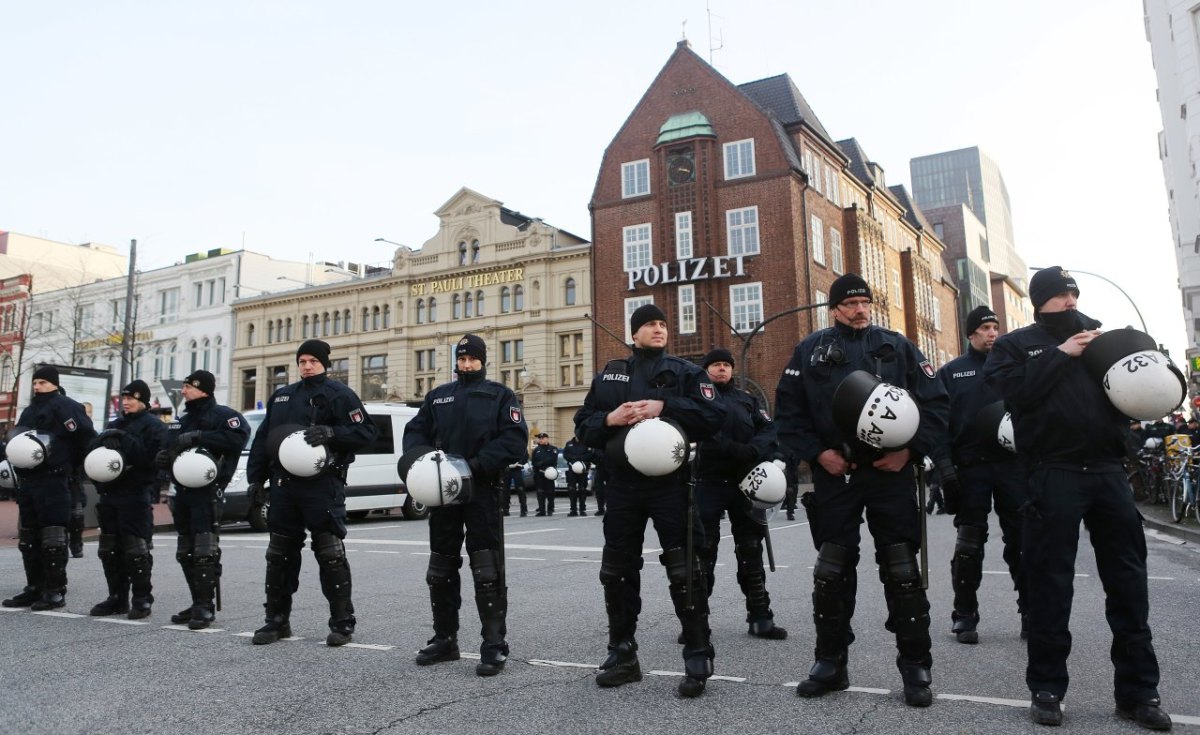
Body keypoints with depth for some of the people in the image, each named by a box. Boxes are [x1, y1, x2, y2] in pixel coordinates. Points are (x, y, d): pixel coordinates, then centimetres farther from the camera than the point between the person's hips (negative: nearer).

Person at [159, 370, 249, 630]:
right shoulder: (183, 421, 22)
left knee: (205, 551, -11)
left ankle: (206, 606, -6)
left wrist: (198, 437, -24)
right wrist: (163, 458, 2)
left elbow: (238, 436, -25)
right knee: (185, 553, 12)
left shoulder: (221, 414, -5)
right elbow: (168, 450, 27)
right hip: (183, 491, 9)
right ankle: (198, 603, 20)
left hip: (207, 492, -9)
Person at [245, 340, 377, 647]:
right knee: (279, 554, 12)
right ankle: (277, 620, 24)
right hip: (284, 484, 6)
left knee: (330, 554, -4)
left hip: (322, 485, -6)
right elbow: (262, 439, 20)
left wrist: (331, 432, -23)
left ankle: (342, 623, 6)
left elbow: (366, 431, -9)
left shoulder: (338, 393, -2)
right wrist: (256, 478, 12)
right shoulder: (281, 397, 17)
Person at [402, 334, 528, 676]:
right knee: (440, 569, 12)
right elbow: (415, 432, 14)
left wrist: (478, 464, -20)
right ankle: (444, 638, 25)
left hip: (482, 490, -5)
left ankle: (494, 645, -2)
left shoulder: (501, 395, 3)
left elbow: (515, 437, -9)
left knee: (487, 570, -7)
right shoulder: (437, 396, 17)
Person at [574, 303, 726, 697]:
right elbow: (583, 426, 11)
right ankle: (622, 654, 25)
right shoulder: (609, 375, 12)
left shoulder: (685, 371, 3)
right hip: (622, 483, 4)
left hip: (669, 482, -3)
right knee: (617, 571, 10)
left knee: (683, 571, -3)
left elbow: (713, 415, -9)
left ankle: (698, 658, 10)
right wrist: (610, 418, -10)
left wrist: (665, 407, -19)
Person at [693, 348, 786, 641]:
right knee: (703, 552, -1)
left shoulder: (747, 400, 18)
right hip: (708, 483, -4)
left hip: (745, 483, 4)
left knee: (750, 551, 10)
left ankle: (760, 617, 18)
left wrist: (753, 450, -16)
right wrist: (734, 449, -23)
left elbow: (768, 430, 5)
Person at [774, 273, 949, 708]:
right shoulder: (811, 350, 6)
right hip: (834, 474, 1)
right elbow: (788, 411, 4)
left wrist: (911, 450, -8)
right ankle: (830, 662, 20)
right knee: (831, 570, 7)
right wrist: (816, 452, -7)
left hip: (891, 472, 0)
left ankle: (916, 667, 16)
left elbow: (935, 402, 4)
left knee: (902, 570, 4)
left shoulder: (897, 346, 7)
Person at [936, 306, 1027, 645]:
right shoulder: (951, 372, 8)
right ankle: (965, 615, 12)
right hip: (971, 466, -1)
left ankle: (1031, 612, 18)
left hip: (1012, 464, 2)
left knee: (1022, 540, 5)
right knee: (969, 545, 3)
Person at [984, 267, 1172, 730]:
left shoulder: (1099, 336, 18)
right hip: (1053, 475, -4)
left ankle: (1137, 690, 20)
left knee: (1128, 582, 8)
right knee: (1050, 583, 1)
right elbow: (1014, 391, -11)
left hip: (1107, 470, 4)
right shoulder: (1016, 344, 7)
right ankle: (1047, 688, 12)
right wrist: (1062, 355, -12)